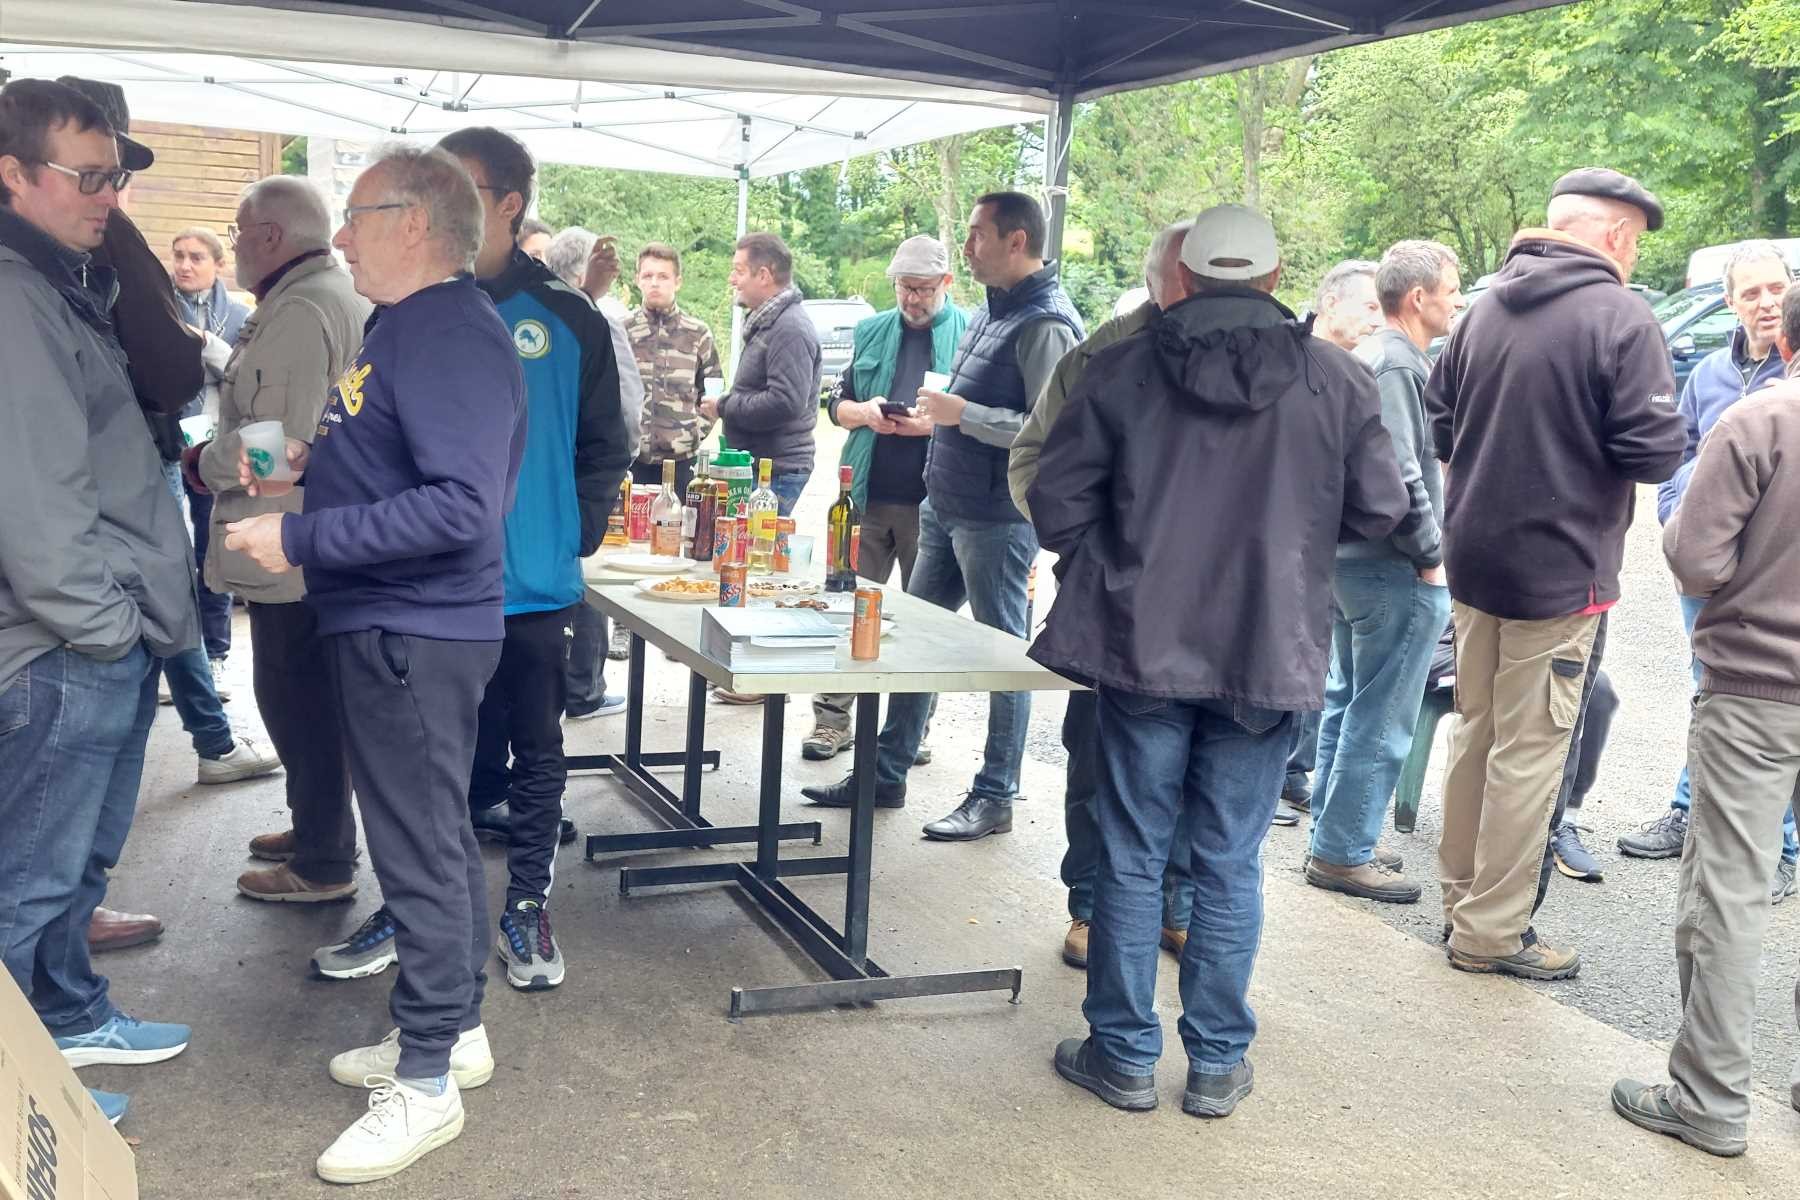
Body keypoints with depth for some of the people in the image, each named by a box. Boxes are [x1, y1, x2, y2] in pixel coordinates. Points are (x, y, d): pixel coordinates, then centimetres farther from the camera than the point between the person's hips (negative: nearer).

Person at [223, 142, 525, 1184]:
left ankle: (427, 1081, 13)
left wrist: (301, 540, -24)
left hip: (416, 634, -11)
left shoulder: (453, 335, -19)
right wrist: (311, 459, 9)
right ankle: (454, 1029, 33)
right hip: (397, 628, 11)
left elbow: (460, 504, -29)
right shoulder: (412, 325, 14)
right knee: (435, 835, 18)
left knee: (421, 849, -1)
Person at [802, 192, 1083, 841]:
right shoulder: (993, 310, 13)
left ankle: (995, 798, 13)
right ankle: (886, 774, 26)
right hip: (946, 508, 10)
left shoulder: (1045, 324, -17)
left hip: (999, 519, -10)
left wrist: (963, 414, -21)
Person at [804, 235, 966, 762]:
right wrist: (865, 412, -7)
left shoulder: (970, 335, 0)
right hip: (868, 495, 3)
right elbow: (837, 404, 14)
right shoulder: (872, 332, 12)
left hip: (932, 500, -3)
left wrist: (937, 422, -18)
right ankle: (832, 719, 8)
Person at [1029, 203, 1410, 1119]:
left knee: (1132, 855, 11)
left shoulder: (1123, 369, -3)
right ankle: (1216, 1063, 20)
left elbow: (1056, 502, -4)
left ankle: (1125, 1053, 20)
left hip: (1144, 643, 0)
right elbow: (1379, 513, 3)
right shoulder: (1336, 379, -1)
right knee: (1230, 863, 10)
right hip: (1268, 655, 1)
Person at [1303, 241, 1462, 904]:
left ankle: (1334, 838, 27)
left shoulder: (1369, 356, 14)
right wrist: (1431, 558, -15)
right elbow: (1399, 474, -24)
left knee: (1348, 702, 17)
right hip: (1395, 572, -11)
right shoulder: (1397, 365, -17)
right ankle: (1345, 852, 5)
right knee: (1380, 718, -2)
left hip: (1351, 558, 11)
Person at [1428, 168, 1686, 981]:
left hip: (1474, 559, 7)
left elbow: (1440, 422, 12)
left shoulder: (1485, 310, 7)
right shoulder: (1620, 318, -13)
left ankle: (1461, 899, 28)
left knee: (1476, 730, 17)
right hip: (1561, 569, -7)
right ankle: (1492, 931, 9)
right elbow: (1655, 452, -17)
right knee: (1531, 749, 1)